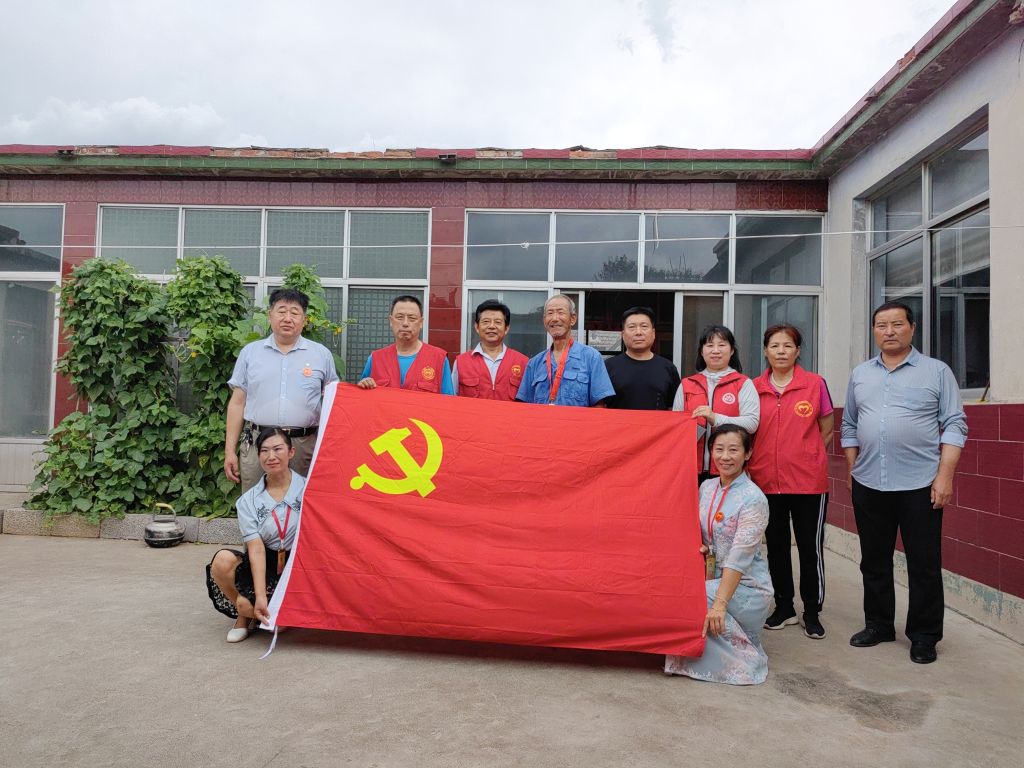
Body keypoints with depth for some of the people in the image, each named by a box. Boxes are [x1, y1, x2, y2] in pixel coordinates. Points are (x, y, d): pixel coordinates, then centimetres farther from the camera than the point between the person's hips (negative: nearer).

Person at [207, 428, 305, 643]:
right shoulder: (249, 500, -1)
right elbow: (256, 549, -12)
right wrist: (260, 596, -22)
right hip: (266, 566, 3)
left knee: (275, 622, -26)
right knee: (222, 560, -26)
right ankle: (244, 616, 2)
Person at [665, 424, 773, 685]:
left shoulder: (753, 498, -15)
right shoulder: (706, 487, 4)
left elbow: (740, 557, -21)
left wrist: (720, 603, -27)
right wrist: (700, 549, -8)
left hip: (746, 586, -6)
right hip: (714, 579, 7)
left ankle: (741, 660, -5)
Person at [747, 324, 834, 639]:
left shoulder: (815, 383, -2)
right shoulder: (754, 387, 3)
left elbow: (826, 427, 7)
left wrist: (806, 456, 2)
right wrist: (756, 461, 4)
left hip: (808, 481, -2)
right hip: (766, 480, 2)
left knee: (811, 546, 5)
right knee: (776, 546, 13)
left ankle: (812, 612, 20)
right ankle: (784, 607, 28)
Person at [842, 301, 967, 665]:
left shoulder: (937, 371, 1)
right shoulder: (860, 374, 11)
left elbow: (954, 426, -3)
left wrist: (945, 475, -11)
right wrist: (852, 470, 8)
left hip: (920, 485, -3)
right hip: (868, 485, 4)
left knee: (924, 564, 4)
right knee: (874, 561, 13)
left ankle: (924, 636, 18)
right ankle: (878, 625, 27)